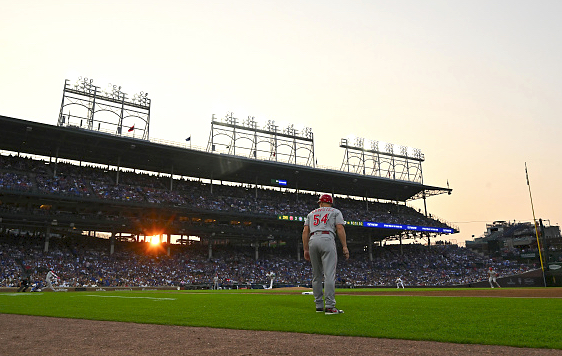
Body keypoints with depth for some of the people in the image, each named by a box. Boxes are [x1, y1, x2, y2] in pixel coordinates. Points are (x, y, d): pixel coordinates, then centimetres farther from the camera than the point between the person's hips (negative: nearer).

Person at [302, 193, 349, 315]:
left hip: (312, 241, 4)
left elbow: (305, 231, 15)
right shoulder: (335, 212, 18)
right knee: (329, 274, -9)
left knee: (316, 275, 10)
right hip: (327, 239, -4)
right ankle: (329, 306, -16)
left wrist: (306, 249, 13)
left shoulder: (311, 213, 26)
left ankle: (319, 305, 11)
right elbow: (340, 228, 2)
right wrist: (345, 247, -2)